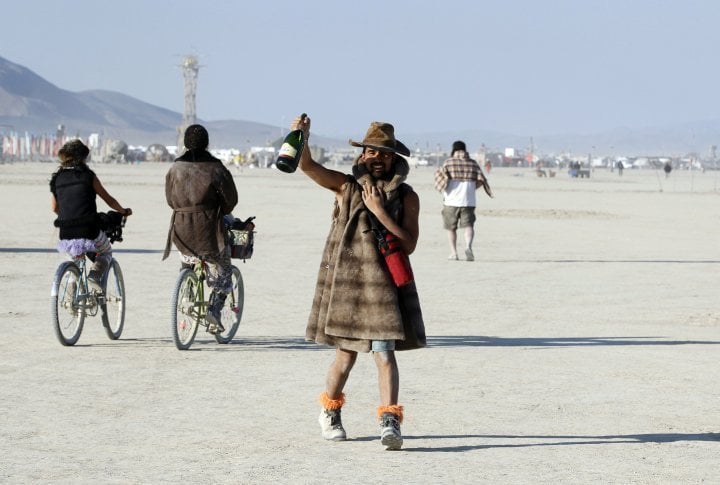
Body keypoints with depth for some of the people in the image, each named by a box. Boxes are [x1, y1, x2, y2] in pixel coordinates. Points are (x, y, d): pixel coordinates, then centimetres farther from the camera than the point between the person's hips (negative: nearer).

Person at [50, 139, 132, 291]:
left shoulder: (57, 179, 8)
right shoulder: (88, 176, -1)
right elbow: (109, 200, 8)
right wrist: (124, 211, 27)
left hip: (66, 239, 4)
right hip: (89, 233, -3)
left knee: (76, 256, 37)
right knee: (106, 252, 27)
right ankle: (94, 276, 1)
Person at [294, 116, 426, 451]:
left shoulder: (406, 197, 3)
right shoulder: (346, 186, 2)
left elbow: (408, 244, -7)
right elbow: (307, 166, -10)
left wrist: (380, 212, -14)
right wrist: (302, 138, -29)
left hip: (383, 282, 0)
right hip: (345, 279, 0)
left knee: (384, 351, -12)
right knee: (346, 353, 10)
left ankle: (389, 420, -17)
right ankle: (330, 411, 33)